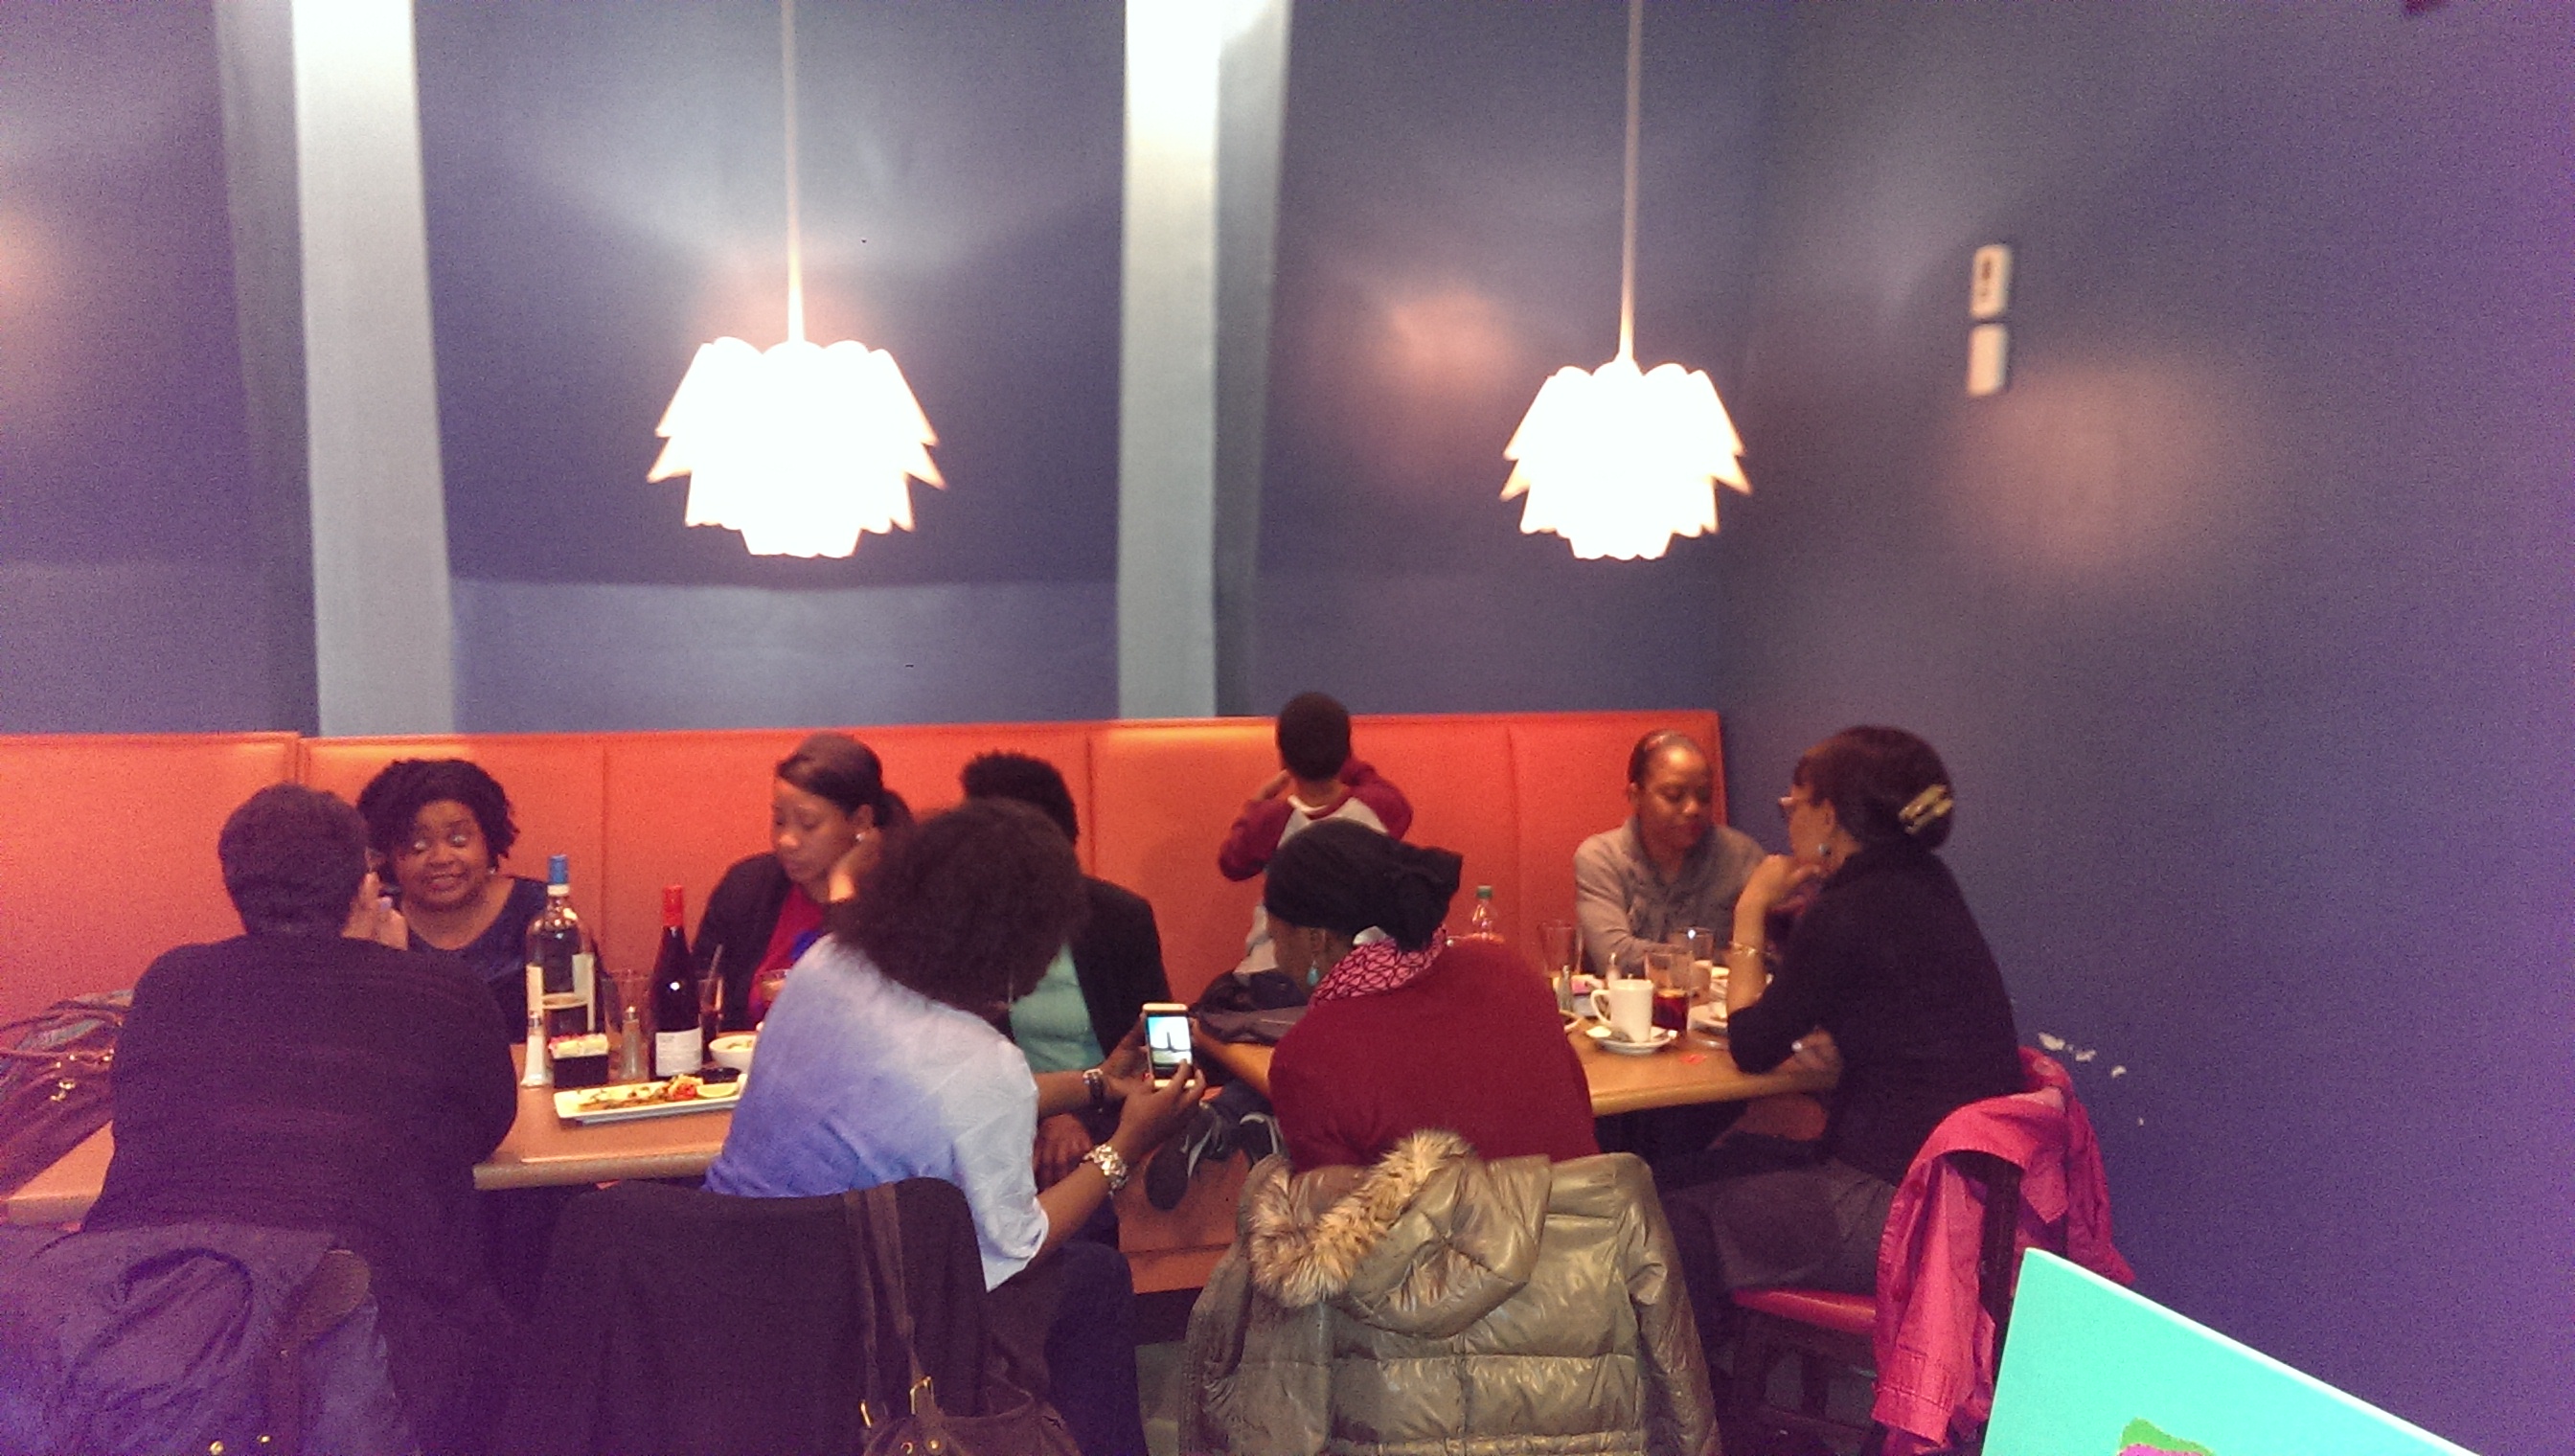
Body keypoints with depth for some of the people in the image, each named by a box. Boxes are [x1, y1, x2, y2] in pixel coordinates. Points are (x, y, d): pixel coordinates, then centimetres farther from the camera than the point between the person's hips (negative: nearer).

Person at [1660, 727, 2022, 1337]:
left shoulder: (1850, 913, -21)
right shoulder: (1924, 887, 6)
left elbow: (1754, 1047, -10)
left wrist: (1751, 911, -3)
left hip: (1901, 1213, -10)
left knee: (1677, 1218, 0)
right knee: (1725, 1161, 21)